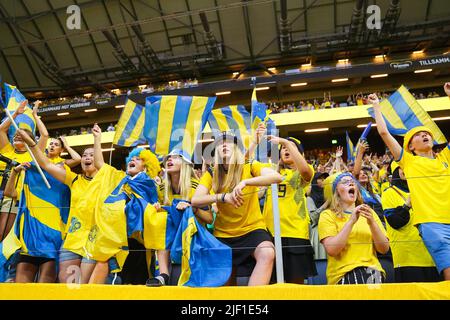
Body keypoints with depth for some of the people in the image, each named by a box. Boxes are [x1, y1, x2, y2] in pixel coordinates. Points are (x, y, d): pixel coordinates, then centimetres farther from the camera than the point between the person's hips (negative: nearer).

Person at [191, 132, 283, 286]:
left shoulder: (250, 167, -5)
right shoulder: (211, 174, 0)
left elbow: (277, 176, -21)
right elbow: (195, 200, -11)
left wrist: (245, 182, -34)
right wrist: (223, 197, -26)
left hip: (252, 229, -2)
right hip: (223, 234, 3)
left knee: (267, 254, -33)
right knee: (225, 281, 8)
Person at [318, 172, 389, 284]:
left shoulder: (369, 213, 16)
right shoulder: (327, 215, 3)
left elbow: (384, 249, 6)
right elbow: (331, 250, -12)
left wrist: (372, 223, -9)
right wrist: (351, 221, -16)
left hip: (372, 270, 5)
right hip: (344, 274, -5)